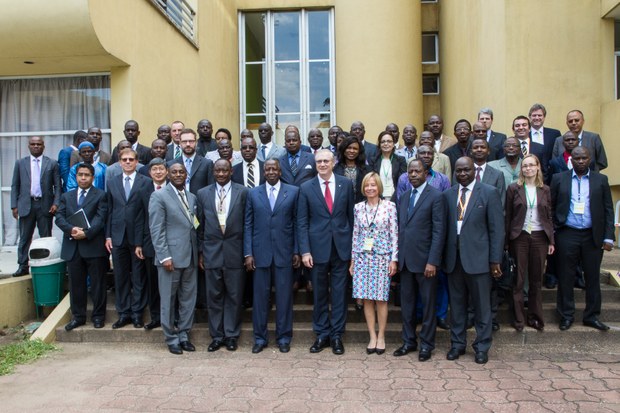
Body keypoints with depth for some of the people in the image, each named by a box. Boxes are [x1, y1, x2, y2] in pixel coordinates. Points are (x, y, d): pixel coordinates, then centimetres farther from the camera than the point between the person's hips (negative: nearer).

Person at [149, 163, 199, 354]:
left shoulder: (192, 197, 13)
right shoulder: (159, 196, -4)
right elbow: (156, 229, -10)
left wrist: (198, 252, 9)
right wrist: (164, 256, -16)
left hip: (190, 257, 6)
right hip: (171, 257, -5)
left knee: (188, 299, 11)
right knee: (169, 300, 6)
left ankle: (183, 335, 24)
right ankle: (171, 338, 20)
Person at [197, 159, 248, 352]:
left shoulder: (243, 192, -1)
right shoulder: (203, 193, 6)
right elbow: (201, 225, 9)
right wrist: (201, 251, 7)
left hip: (234, 252, -2)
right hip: (211, 252, 2)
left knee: (234, 296, 7)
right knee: (214, 296, 9)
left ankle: (231, 335, 21)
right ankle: (217, 336, 22)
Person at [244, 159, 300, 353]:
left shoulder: (293, 191, 3)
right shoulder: (253, 193, 7)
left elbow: (297, 222, 3)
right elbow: (248, 225, 5)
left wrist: (297, 251, -1)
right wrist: (248, 253, -2)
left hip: (284, 252, -1)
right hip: (260, 253, 1)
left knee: (284, 296, 6)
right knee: (260, 296, 7)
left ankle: (283, 337, 20)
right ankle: (260, 337, 21)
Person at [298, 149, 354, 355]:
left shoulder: (346, 184, 2)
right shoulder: (306, 188, 0)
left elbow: (351, 215, 7)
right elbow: (302, 222, -1)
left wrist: (353, 244, 6)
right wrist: (305, 251, -7)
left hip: (341, 247, 1)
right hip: (318, 247, 0)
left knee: (339, 293, 7)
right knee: (319, 293, 10)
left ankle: (337, 335, 20)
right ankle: (322, 334, 23)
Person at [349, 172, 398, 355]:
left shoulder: (389, 206, -1)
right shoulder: (358, 207, 7)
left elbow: (394, 234, -2)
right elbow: (356, 235, 10)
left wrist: (394, 259, -6)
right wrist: (353, 260, 9)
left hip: (382, 257, -3)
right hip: (363, 258, 3)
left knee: (380, 298, 1)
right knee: (367, 299, 4)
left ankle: (381, 337, 14)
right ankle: (372, 337, 13)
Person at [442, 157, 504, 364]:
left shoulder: (489, 193, -2)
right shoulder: (447, 195, 8)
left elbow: (497, 228, -4)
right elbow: (444, 227, 8)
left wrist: (495, 259, -7)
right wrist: (443, 256, 4)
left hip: (478, 257, -3)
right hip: (453, 258, 3)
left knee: (482, 305, 5)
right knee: (456, 303, 12)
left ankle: (482, 347, 20)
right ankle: (457, 344, 25)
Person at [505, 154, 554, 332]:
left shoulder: (545, 190, 7)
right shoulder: (514, 188, 0)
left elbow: (549, 216, 9)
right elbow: (508, 216, -1)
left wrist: (551, 241, 4)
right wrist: (507, 241, -4)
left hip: (540, 237, 2)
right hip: (519, 237, -2)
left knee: (537, 279, 9)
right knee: (518, 279, 3)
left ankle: (535, 317, 21)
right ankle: (518, 318, 13)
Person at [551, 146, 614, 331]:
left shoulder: (601, 180, 6)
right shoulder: (559, 179, 4)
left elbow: (608, 210, 5)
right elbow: (551, 207, 3)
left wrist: (608, 237, -2)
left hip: (592, 236, 1)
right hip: (566, 235, -1)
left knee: (593, 277, 9)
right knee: (565, 277, 5)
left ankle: (592, 316, 22)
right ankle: (566, 316, 18)